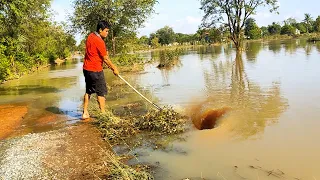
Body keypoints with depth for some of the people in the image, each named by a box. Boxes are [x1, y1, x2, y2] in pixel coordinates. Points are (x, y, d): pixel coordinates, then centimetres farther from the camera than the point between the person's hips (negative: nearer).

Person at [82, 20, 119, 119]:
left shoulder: (90, 36, 8)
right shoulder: (99, 41, -19)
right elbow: (105, 59, -14)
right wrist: (114, 68, -3)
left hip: (87, 68, 9)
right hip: (95, 70, -9)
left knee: (88, 91, 16)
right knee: (101, 92, 1)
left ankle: (85, 113, 21)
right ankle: (103, 114, 7)